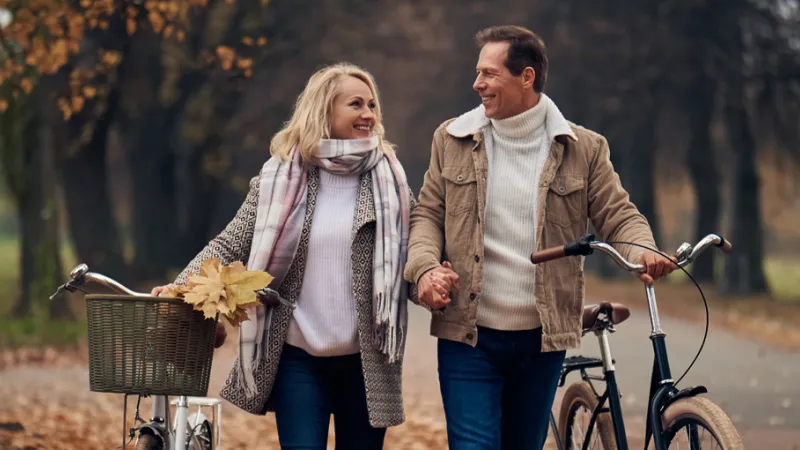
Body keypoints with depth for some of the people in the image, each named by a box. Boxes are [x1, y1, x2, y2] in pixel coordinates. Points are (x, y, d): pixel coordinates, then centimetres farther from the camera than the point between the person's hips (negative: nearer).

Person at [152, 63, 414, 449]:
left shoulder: (388, 178, 3)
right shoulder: (281, 177, 1)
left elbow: (412, 254, 3)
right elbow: (231, 245, -1)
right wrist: (182, 286, -17)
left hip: (365, 361, 1)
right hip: (297, 358, -1)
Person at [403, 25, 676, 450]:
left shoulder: (583, 148, 1)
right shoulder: (453, 140, 4)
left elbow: (618, 215, 0)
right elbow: (428, 214, 7)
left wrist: (643, 251, -23)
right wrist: (425, 267, -13)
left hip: (542, 338, 1)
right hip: (468, 335, -1)